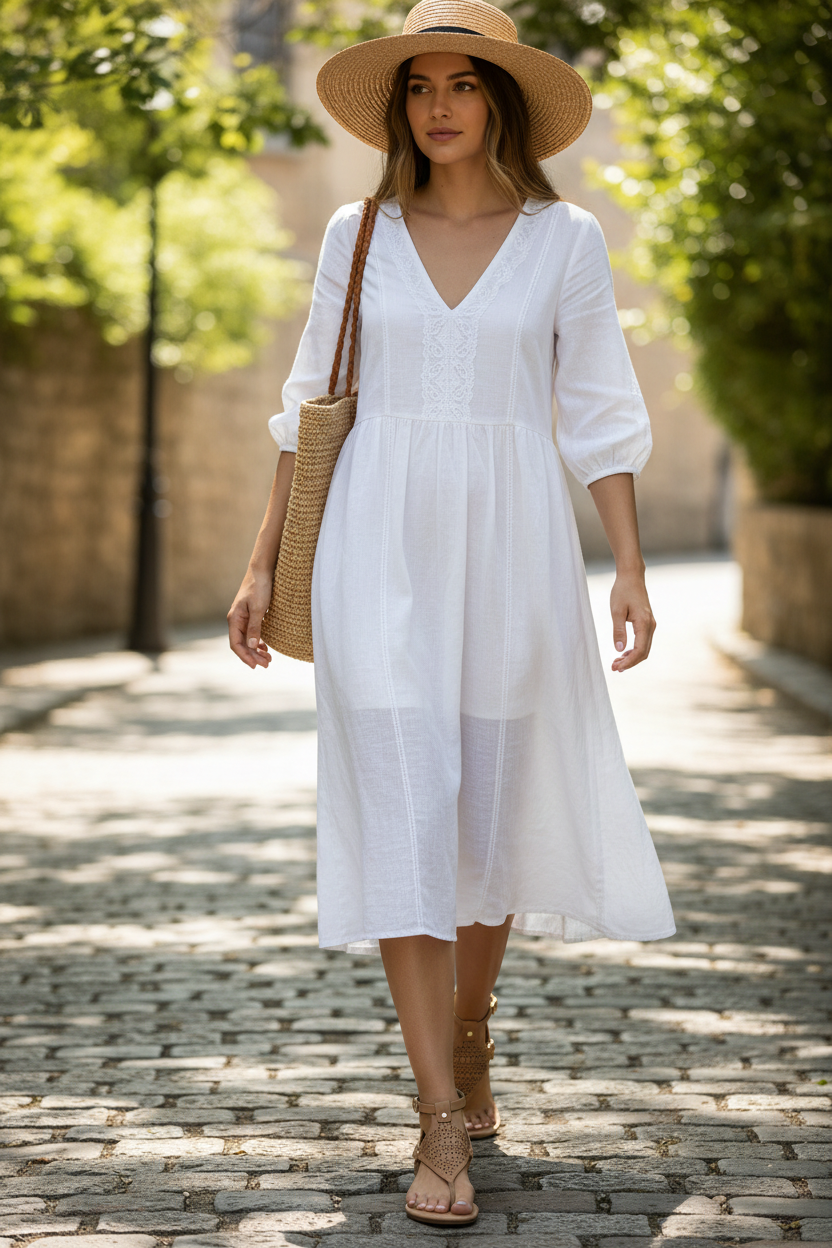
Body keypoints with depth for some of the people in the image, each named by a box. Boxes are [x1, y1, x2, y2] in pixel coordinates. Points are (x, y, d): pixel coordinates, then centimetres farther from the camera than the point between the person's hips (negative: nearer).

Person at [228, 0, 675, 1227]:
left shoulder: (565, 238, 4)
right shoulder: (358, 235, 7)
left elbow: (598, 414, 3)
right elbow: (311, 404, 9)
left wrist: (631, 567, -5)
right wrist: (264, 561, 5)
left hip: (510, 549, 0)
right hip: (379, 548, 0)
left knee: (495, 805, 9)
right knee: (402, 811, -8)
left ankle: (470, 1034, 35)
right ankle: (442, 1124, -7)